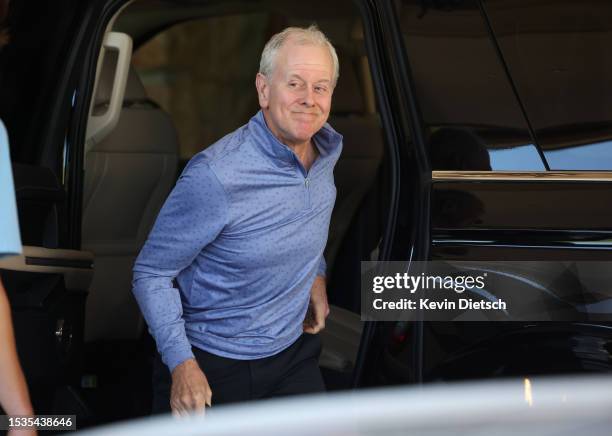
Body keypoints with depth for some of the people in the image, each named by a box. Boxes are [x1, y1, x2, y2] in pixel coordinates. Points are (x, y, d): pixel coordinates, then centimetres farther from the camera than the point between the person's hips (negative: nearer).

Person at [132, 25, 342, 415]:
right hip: (209, 369, -5)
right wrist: (181, 364, -25)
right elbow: (151, 273, -18)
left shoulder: (329, 149, -3)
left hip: (292, 355, 6)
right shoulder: (214, 176, -26)